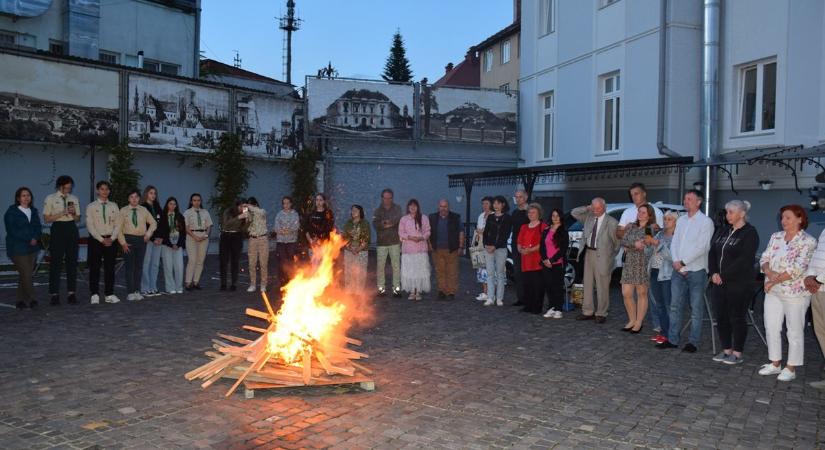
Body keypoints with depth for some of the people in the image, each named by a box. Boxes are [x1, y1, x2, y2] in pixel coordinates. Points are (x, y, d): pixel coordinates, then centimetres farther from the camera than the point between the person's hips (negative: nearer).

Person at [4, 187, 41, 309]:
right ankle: (31, 300, 1)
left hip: (32, 247, 6)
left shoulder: (33, 211, 13)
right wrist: (28, 239, -15)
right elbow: (12, 230, -12)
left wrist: (35, 238, -9)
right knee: (26, 274, -9)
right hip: (18, 249, -6)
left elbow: (38, 227, 10)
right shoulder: (11, 212, -5)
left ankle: (21, 301, 15)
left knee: (25, 275, 8)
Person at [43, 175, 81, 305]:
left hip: (72, 230, 4)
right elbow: (46, 219, -3)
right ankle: (54, 294, 3)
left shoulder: (74, 199, 11)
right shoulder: (50, 199, 1)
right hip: (58, 229, -3)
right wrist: (61, 213, -14)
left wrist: (73, 213, -7)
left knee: (72, 262, 5)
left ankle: (72, 293, 11)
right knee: (56, 262, -3)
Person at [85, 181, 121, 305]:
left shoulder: (114, 206, 10)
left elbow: (117, 225, 6)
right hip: (95, 240, -2)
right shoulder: (91, 206, 1)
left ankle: (109, 294, 9)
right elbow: (90, 226, -6)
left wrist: (112, 238, -9)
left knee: (110, 268, 4)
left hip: (111, 240, 2)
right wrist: (101, 239, -13)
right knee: (94, 268, 0)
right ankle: (95, 294, 5)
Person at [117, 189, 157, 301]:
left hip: (141, 239, 2)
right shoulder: (123, 210, 3)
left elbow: (153, 223, 18)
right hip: (128, 239, -2)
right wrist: (123, 242, -8)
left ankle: (137, 291, 12)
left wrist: (148, 233, 2)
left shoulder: (144, 210, 9)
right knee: (130, 266, -3)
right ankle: (130, 293, 2)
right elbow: (119, 227, 0)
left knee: (139, 266, 5)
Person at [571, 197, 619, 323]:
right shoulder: (588, 217, 8)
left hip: (602, 256, -6)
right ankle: (588, 312, 19)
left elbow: (617, 241, -3)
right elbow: (574, 213, 13)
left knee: (602, 286, -1)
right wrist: (587, 208, 0)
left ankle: (601, 314, 9)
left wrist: (612, 255, 1)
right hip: (588, 253, 6)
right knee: (587, 284, 11)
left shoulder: (611, 222, -8)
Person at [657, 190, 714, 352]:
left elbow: (702, 247, -14)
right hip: (678, 270, 6)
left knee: (696, 309, 2)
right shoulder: (681, 220, 14)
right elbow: (674, 242, 10)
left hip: (696, 270, -6)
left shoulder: (706, 221, -6)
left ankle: (693, 342, 7)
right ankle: (672, 339, 13)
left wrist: (682, 262, -14)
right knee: (675, 306, 7)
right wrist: (676, 261, -6)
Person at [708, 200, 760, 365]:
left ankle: (737, 353, 8)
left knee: (737, 318, -1)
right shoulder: (722, 231, 14)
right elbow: (712, 253, 11)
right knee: (721, 317, 8)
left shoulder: (750, 233, -8)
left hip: (740, 283, -7)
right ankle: (726, 350, 19)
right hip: (719, 282, 7)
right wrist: (713, 273, -5)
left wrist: (724, 275, -17)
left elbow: (744, 259, -17)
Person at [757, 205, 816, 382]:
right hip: (773, 292, 6)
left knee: (795, 331, 3)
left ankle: (791, 368, 13)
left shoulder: (808, 242, -10)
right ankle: (775, 363, 23)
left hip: (795, 293, -6)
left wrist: (774, 281, -16)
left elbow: (798, 269, -18)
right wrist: (769, 273, -15)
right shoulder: (775, 237, 8)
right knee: (771, 327, 10)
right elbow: (764, 259, 5)